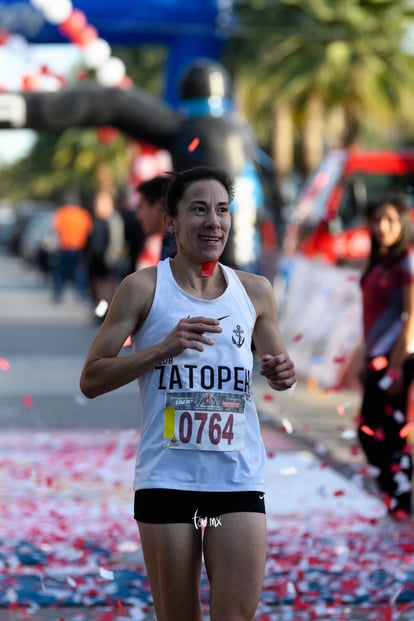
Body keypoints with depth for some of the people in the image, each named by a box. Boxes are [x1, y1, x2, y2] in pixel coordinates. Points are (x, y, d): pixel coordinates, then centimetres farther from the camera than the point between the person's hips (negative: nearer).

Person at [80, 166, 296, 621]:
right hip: (166, 476, -2)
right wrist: (163, 348, -16)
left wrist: (280, 373, -2)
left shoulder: (255, 292, 9)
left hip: (238, 477, 2)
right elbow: (90, 380, -3)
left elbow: (277, 365, 23)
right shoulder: (143, 288, -1)